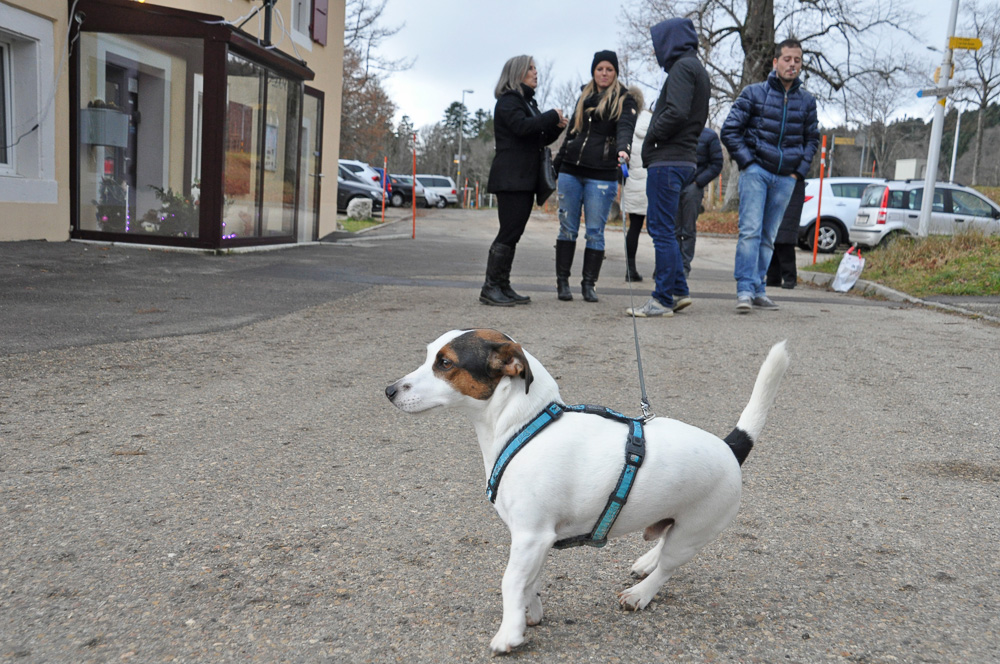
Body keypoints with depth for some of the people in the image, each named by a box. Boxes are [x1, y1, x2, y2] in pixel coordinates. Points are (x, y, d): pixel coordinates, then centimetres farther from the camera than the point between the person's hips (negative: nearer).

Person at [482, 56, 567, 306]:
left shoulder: (528, 101, 24)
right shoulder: (508, 100, -5)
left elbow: (539, 140, 25)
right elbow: (522, 126, -23)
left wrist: (557, 127, 7)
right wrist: (552, 117, -12)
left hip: (525, 179, 9)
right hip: (510, 179, -9)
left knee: (513, 233, 7)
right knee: (509, 232, -12)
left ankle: (503, 287, 10)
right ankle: (490, 288, -8)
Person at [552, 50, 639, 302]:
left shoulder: (623, 100, 2)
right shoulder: (584, 97, 17)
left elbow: (625, 127, -17)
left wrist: (623, 149, -38)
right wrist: (556, 164, 21)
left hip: (601, 175, -4)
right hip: (571, 172, 4)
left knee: (595, 232, -1)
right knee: (567, 228, 4)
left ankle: (589, 284, 7)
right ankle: (562, 281, 10)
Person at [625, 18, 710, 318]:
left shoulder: (683, 67, -9)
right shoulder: (697, 68, 21)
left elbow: (677, 113, -23)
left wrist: (652, 136, -9)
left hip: (668, 161, -10)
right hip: (683, 158, 10)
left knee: (662, 230, -6)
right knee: (657, 224, 16)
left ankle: (663, 300, -2)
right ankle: (678, 291, 18)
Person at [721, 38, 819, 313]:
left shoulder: (807, 101, 11)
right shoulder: (754, 93, 2)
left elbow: (812, 139, 21)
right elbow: (730, 130, 1)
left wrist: (800, 170, 8)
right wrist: (747, 161, -8)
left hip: (786, 178, 3)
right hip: (756, 172, -3)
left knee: (768, 236, 7)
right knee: (750, 230, -14)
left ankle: (758, 289, 14)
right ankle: (745, 290, -15)